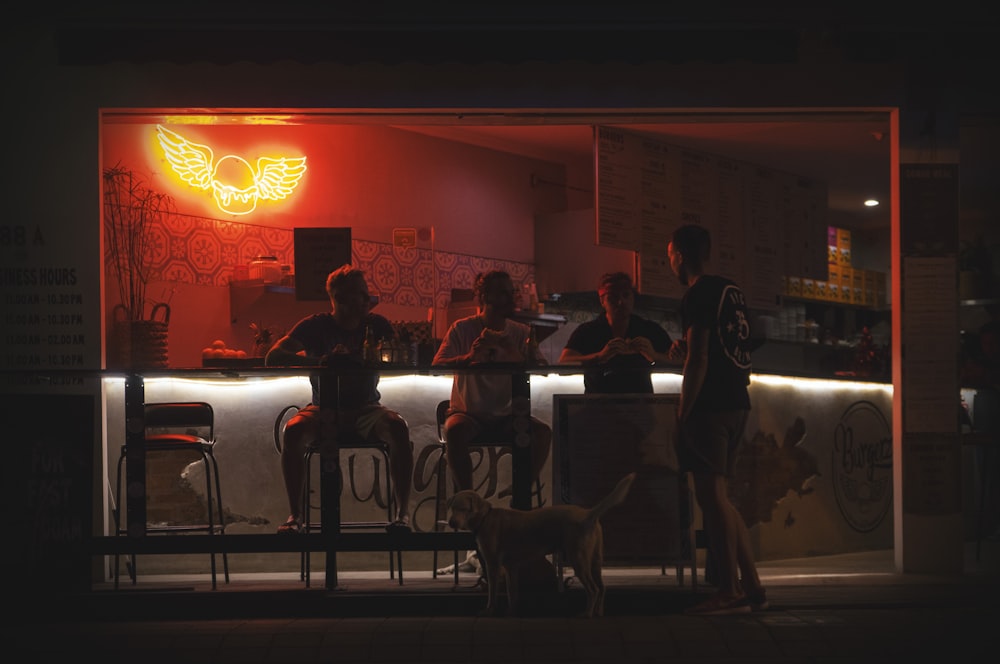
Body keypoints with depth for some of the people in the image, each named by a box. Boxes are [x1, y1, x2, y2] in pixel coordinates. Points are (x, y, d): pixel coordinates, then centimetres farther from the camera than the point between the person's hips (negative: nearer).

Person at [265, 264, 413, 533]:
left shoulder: (376, 324, 2)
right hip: (324, 409, -1)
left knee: (398, 428, -31)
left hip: (366, 408, 1)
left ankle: (403, 512, -24)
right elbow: (273, 358, -12)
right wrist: (319, 360, -26)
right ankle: (295, 514, -21)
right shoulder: (316, 325, -2)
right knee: (294, 431, -32)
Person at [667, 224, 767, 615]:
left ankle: (731, 593, -9)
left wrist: (683, 413, -14)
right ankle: (751, 586, 13)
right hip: (736, 403, 9)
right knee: (718, 496, 14)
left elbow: (698, 362, -16)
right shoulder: (731, 291, 17)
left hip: (710, 406, -9)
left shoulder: (697, 296, -10)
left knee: (712, 494, -8)